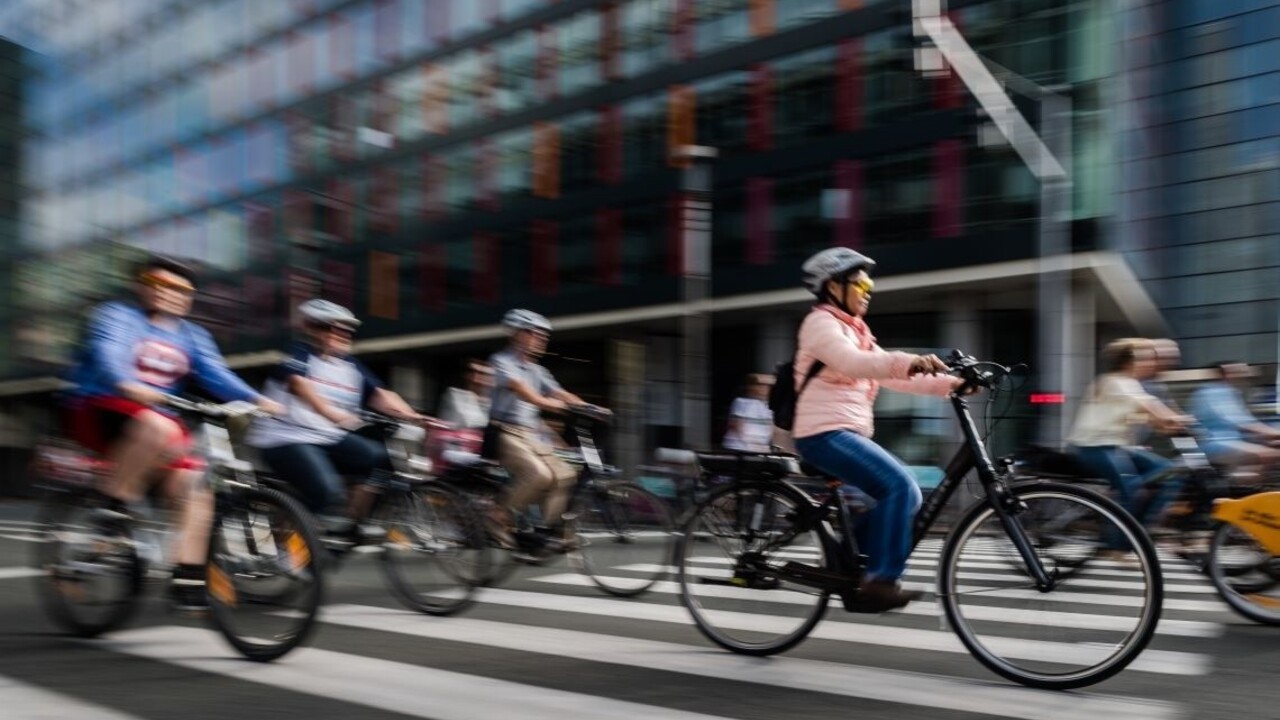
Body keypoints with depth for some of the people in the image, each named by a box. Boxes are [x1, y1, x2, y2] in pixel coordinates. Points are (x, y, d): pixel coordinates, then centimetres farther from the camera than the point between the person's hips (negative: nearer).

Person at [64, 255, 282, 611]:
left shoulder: (193, 336, 15)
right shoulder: (116, 316, -2)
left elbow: (216, 375, 1)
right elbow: (108, 356, -22)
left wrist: (256, 399, -18)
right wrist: (129, 386, -44)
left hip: (157, 417, 6)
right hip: (98, 411, -6)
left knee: (195, 481, -14)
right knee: (159, 428, -37)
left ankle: (188, 578, -10)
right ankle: (114, 503, -23)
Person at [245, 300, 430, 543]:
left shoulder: (351, 367, 13)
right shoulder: (300, 355, -5)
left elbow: (380, 395, 0)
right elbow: (301, 385, -26)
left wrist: (412, 417, -18)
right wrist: (332, 414, -43)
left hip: (331, 438, 7)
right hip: (287, 437, -7)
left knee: (383, 458, -15)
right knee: (329, 493, -29)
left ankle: (349, 527, -2)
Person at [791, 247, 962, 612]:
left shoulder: (855, 331, 22)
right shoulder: (821, 322, -7)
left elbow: (890, 373, 13)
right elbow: (852, 363, -27)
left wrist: (947, 382, 0)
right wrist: (910, 362, -42)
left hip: (846, 434, 9)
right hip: (825, 434, -9)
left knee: (903, 495, 4)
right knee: (901, 486, -22)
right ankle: (881, 580, -19)